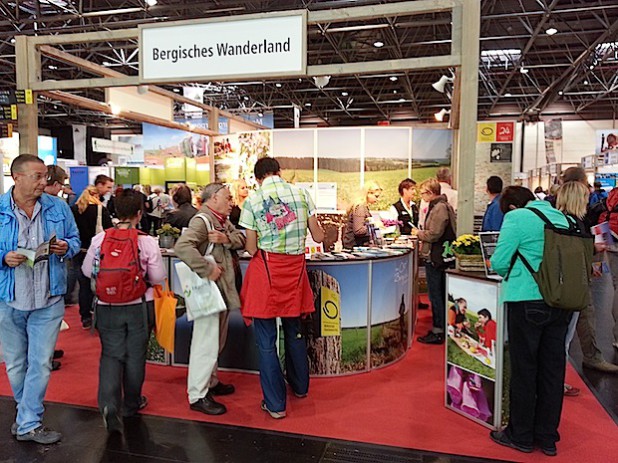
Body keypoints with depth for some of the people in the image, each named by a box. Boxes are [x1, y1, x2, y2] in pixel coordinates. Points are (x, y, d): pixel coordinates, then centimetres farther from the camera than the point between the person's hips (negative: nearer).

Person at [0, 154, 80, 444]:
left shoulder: (58, 207, -1)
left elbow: (75, 240, 7)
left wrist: (66, 247, -15)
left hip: (48, 301, 0)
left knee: (40, 363, 1)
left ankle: (28, 424, 14)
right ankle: (29, 415, 40)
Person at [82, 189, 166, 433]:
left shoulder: (99, 239, -8)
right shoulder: (147, 242, -14)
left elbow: (87, 271, 4)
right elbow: (158, 278, -10)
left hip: (107, 307, 1)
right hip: (139, 307, -1)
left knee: (111, 354, 12)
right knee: (135, 355, 14)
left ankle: (109, 403, -6)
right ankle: (131, 404, 29)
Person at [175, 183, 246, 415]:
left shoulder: (223, 221, 14)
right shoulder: (202, 220, -15)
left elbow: (242, 238, 4)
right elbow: (182, 247, -30)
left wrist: (227, 238, -16)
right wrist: (208, 269, -28)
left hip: (224, 289, 10)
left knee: (217, 341, 21)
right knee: (206, 342, -4)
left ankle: (210, 381, 36)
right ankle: (198, 396, 7)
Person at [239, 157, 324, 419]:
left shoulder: (252, 202, -5)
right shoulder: (302, 195, 2)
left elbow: (251, 248, -5)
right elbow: (318, 237, 4)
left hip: (265, 270, -3)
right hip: (295, 269, 4)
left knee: (267, 340, 7)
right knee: (294, 331, 22)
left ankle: (276, 403, 15)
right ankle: (300, 386, 40)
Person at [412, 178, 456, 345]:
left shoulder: (439, 208, -18)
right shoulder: (442, 205, 14)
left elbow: (434, 234, -23)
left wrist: (419, 233, -8)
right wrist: (422, 235, 13)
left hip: (435, 257, -10)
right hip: (438, 256, 10)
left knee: (436, 295, -2)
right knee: (440, 294, 17)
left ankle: (438, 332, 6)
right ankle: (440, 328, 27)